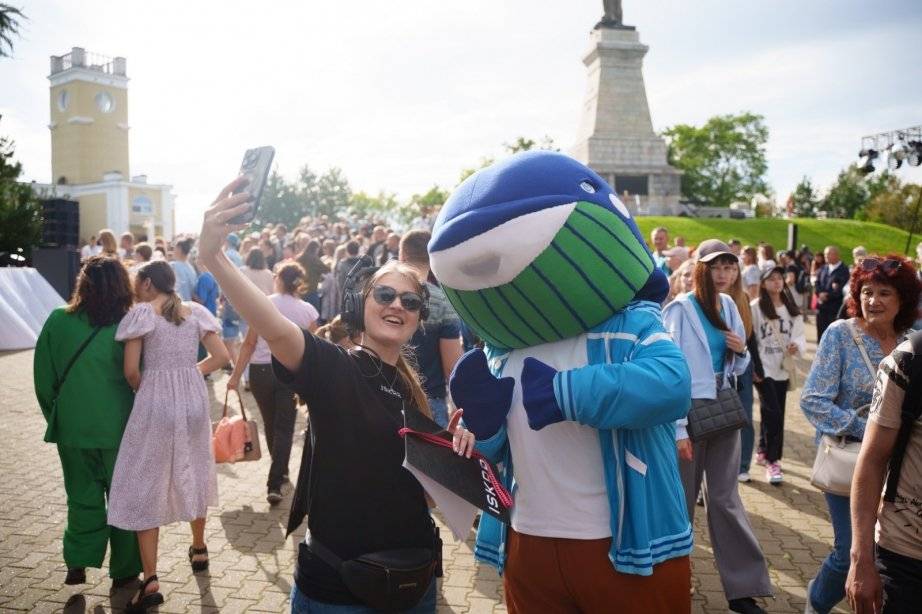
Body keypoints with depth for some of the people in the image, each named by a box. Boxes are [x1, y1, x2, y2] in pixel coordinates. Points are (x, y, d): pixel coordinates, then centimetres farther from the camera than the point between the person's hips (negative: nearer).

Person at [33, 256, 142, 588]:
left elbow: (44, 378, 1)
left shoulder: (58, 321, -7)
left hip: (72, 428, 2)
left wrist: (56, 417, 15)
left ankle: (77, 563, 18)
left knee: (83, 497, 20)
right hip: (118, 430, -2)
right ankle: (124, 570, 23)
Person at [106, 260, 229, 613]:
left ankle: (150, 580, 0)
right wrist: (191, 373, 11)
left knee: (146, 483, 3)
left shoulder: (141, 313, -7)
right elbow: (221, 357, 2)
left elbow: (131, 370, -10)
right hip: (194, 401, 5)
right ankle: (199, 549, 37)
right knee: (193, 473, 21)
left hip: (155, 403, -4)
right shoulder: (195, 312, 5)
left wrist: (142, 390, 9)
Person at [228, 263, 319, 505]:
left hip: (261, 371, 1)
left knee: (270, 424, 19)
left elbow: (249, 344, -6)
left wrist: (236, 375, -1)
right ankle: (274, 484, -3)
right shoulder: (308, 310, -2)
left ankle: (281, 472, 37)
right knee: (284, 428, 5)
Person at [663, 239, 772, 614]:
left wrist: (741, 351, -6)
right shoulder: (680, 309, -13)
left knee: (725, 498, 9)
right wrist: (678, 428, -20)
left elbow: (736, 369, 16)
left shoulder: (729, 306, 6)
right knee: (682, 498, 8)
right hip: (688, 413, -5)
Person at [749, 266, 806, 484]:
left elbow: (799, 334, 7)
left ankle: (763, 451, 31)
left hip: (783, 368, 5)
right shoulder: (756, 307, -8)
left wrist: (797, 345, -16)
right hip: (763, 368, -5)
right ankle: (772, 461, -4)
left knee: (773, 413, 13)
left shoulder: (792, 309, 8)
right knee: (773, 413, -12)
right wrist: (754, 368, -11)